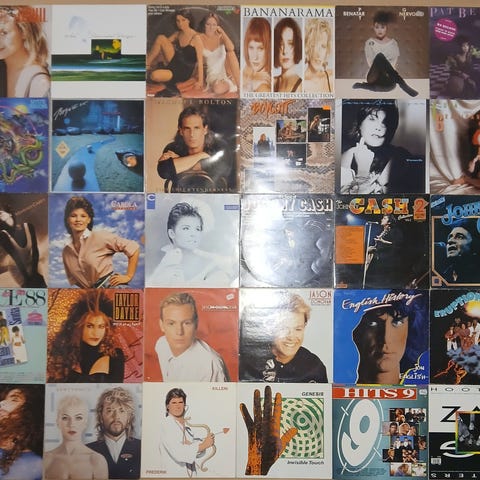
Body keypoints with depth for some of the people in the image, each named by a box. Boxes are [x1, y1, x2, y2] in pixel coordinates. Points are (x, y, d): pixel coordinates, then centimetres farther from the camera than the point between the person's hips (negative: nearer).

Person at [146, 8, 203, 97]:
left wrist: (200, 81, -20)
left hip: (184, 72, -6)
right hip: (174, 63, 6)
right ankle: (147, 66, -5)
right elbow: (163, 43, 13)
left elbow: (200, 60, -17)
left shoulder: (195, 37, -15)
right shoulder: (178, 34, 6)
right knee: (161, 38, -14)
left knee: (155, 76, -32)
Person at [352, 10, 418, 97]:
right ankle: (402, 84, -32)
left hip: (388, 79, -1)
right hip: (375, 77, 1)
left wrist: (387, 73, -16)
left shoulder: (393, 43, 11)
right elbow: (370, 63, 1)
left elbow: (394, 63, 4)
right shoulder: (369, 42, 8)